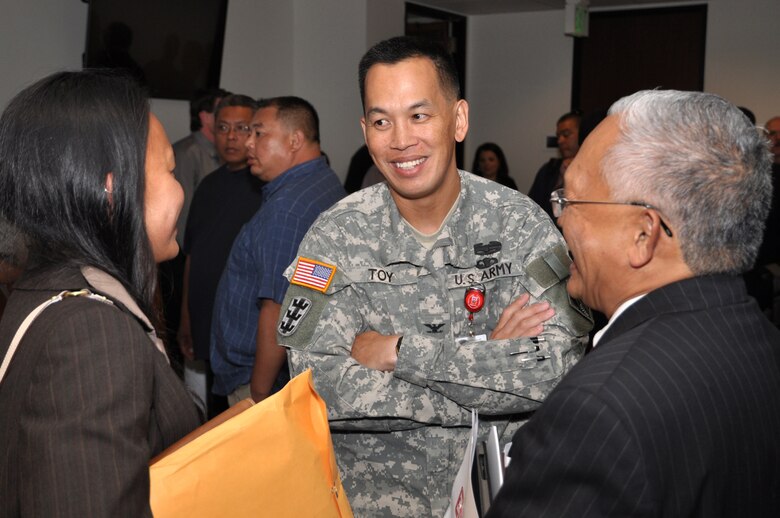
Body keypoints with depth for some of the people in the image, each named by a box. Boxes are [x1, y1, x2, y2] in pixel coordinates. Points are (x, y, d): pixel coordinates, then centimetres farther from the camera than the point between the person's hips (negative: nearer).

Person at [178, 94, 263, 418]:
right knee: (215, 418, 15)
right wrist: (186, 319, 17)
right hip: (209, 334, 7)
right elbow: (192, 256, 17)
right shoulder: (209, 185, 13)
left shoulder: (267, 185, -8)